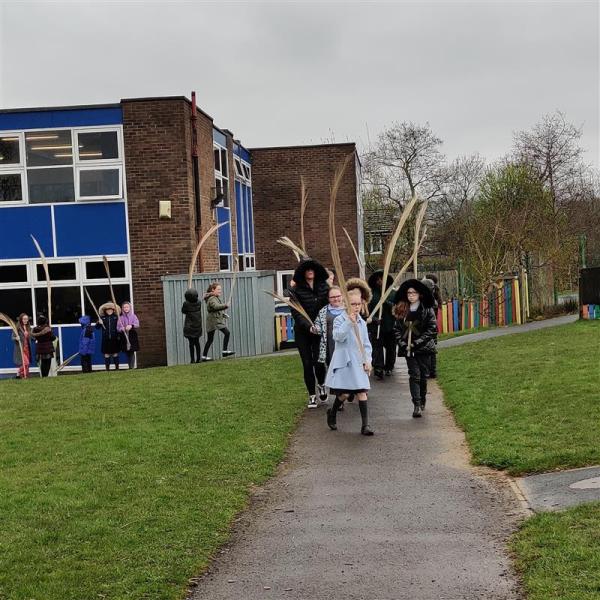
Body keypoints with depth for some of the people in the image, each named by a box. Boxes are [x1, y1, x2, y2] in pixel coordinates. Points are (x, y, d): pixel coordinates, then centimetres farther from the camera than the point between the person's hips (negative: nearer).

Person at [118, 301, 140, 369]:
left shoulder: (133, 316, 5)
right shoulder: (121, 318, 8)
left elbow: (137, 325, -6)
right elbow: (118, 328, 4)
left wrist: (131, 326, -25)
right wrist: (121, 329, -18)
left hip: (132, 336, -2)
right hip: (124, 337, 2)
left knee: (132, 352, -8)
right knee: (127, 353, 3)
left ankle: (132, 367, -9)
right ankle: (130, 367, 8)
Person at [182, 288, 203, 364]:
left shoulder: (186, 304, -16)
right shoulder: (199, 303, -6)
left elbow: (183, 311, -1)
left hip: (189, 327, -4)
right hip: (198, 326, 4)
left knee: (191, 343, 0)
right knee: (197, 342, 14)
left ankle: (192, 359, -1)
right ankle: (198, 358, 15)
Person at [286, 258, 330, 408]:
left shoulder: (323, 286, 1)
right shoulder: (296, 290, -6)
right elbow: (296, 313, -12)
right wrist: (309, 326, -24)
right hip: (302, 332, -1)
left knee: (318, 361, -8)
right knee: (307, 364, 1)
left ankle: (321, 385, 24)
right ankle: (312, 396, 14)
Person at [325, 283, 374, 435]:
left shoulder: (362, 323, 10)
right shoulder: (340, 320, -7)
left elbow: (366, 344, 15)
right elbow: (338, 336, -24)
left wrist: (367, 360, 4)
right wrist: (349, 323, -33)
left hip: (359, 363, 5)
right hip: (343, 362, -5)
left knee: (362, 393, -2)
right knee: (344, 394, -4)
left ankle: (365, 425, 0)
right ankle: (332, 413, 26)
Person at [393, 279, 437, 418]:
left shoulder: (427, 310, -4)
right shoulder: (401, 310, 6)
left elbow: (432, 329, -9)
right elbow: (397, 329, 9)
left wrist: (417, 343, -14)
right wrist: (402, 343, -6)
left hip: (423, 348, -1)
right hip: (408, 348, 1)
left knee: (423, 375, 7)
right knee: (414, 375, -5)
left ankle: (422, 400, 26)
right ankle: (417, 405, -9)